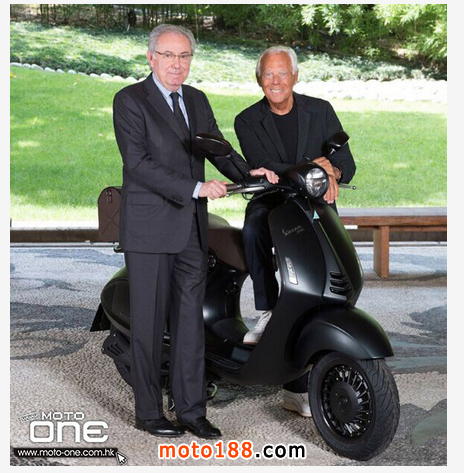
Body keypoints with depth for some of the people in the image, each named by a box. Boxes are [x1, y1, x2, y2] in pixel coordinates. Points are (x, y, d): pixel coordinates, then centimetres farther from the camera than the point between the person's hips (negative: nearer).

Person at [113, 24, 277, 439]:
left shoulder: (197, 101, 15)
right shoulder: (130, 100, -6)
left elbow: (218, 149, 14)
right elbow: (138, 162, -16)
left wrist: (249, 172, -7)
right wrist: (196, 188, -23)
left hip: (192, 228, 6)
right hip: (149, 228, -6)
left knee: (190, 323, 8)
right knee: (149, 324, 1)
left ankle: (192, 410, 16)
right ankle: (148, 412, 13)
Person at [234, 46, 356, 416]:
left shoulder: (321, 111, 5)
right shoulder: (248, 121, 2)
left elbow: (346, 161, -1)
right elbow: (261, 169, -11)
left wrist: (332, 173, -26)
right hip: (270, 204, 0)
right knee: (254, 230, -38)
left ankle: (297, 388, -3)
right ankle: (267, 309, -21)